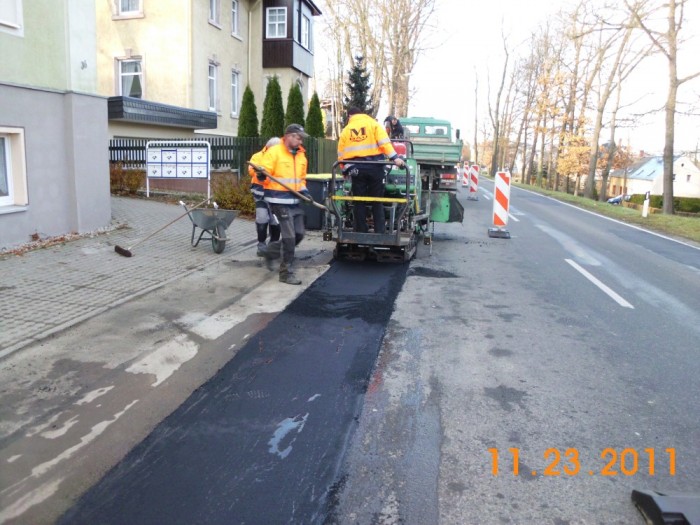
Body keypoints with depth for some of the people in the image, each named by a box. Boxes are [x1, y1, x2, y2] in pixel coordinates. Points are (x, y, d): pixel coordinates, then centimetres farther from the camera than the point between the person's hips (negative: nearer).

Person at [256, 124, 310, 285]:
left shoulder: (301, 156, 13)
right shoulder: (274, 152, -11)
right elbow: (262, 174, -14)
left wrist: (303, 190, 7)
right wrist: (261, 175, -37)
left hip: (295, 201, 8)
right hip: (279, 201, -8)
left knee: (299, 234, 9)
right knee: (289, 236, -9)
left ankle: (271, 251, 30)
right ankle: (286, 272, 3)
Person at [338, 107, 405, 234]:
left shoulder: (345, 130, 13)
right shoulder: (373, 123, 8)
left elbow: (341, 153, 10)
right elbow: (384, 142, -7)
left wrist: (345, 169, 18)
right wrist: (394, 158, -13)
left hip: (356, 168, 1)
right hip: (374, 167, -1)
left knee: (359, 202, 9)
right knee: (377, 201, 7)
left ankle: (361, 232, 10)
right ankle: (380, 232, 3)